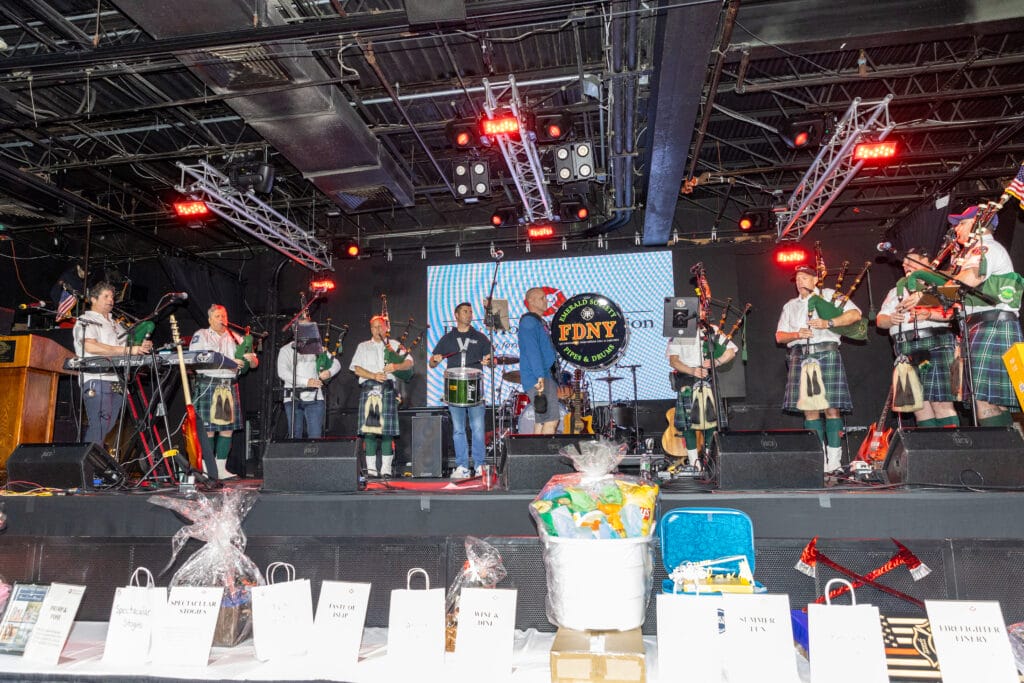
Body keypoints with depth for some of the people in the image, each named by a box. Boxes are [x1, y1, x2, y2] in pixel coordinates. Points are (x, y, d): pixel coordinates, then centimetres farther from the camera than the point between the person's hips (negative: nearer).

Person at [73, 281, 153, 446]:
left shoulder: (115, 324, 27)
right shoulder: (86, 321, 2)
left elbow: (128, 346, 27)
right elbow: (90, 346, -16)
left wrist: (141, 347, 3)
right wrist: (127, 350, -19)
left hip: (117, 382, 7)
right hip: (97, 381, -7)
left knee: (108, 429, 3)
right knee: (98, 428, -13)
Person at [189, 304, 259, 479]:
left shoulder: (235, 338, 18)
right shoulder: (201, 336, 5)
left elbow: (254, 363, 16)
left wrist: (250, 358, -10)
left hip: (230, 387, 5)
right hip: (208, 386, -4)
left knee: (228, 429, 4)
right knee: (208, 429, -7)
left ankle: (221, 469, 11)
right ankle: (206, 470, -1)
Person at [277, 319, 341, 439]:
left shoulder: (319, 349, 13)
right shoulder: (286, 350, 4)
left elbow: (336, 364, 17)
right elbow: (282, 372, -9)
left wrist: (329, 372, -8)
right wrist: (306, 382, -18)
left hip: (315, 399, 1)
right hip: (293, 399, -1)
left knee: (315, 437, -5)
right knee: (295, 436, 3)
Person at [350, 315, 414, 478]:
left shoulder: (395, 345, 19)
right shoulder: (363, 347, 21)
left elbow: (409, 362, 7)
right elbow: (357, 369, 8)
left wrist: (396, 366, -14)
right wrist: (374, 376, -9)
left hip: (387, 389, -1)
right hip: (368, 389, 1)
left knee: (387, 430, -5)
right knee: (369, 429, -4)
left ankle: (386, 468, -1)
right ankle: (371, 468, 2)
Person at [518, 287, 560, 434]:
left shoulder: (539, 321, 22)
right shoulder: (529, 321, -10)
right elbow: (532, 350, -21)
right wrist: (540, 376, -28)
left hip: (546, 377, 10)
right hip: (538, 379, -10)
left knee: (541, 421, 11)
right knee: (551, 420, -14)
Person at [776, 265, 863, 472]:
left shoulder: (829, 295, 12)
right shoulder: (790, 306, 23)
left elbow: (855, 314, 1)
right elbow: (779, 336, 17)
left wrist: (829, 323, -11)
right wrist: (797, 334, -4)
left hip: (826, 353, -3)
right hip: (800, 357, 4)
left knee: (831, 407, -8)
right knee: (809, 409, 0)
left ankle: (834, 461, -6)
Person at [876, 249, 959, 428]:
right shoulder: (896, 291, 25)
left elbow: (953, 310, -5)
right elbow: (880, 319, 17)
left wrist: (928, 314, -20)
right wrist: (891, 319, -6)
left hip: (935, 345, -5)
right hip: (906, 351, 5)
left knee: (941, 403, -12)